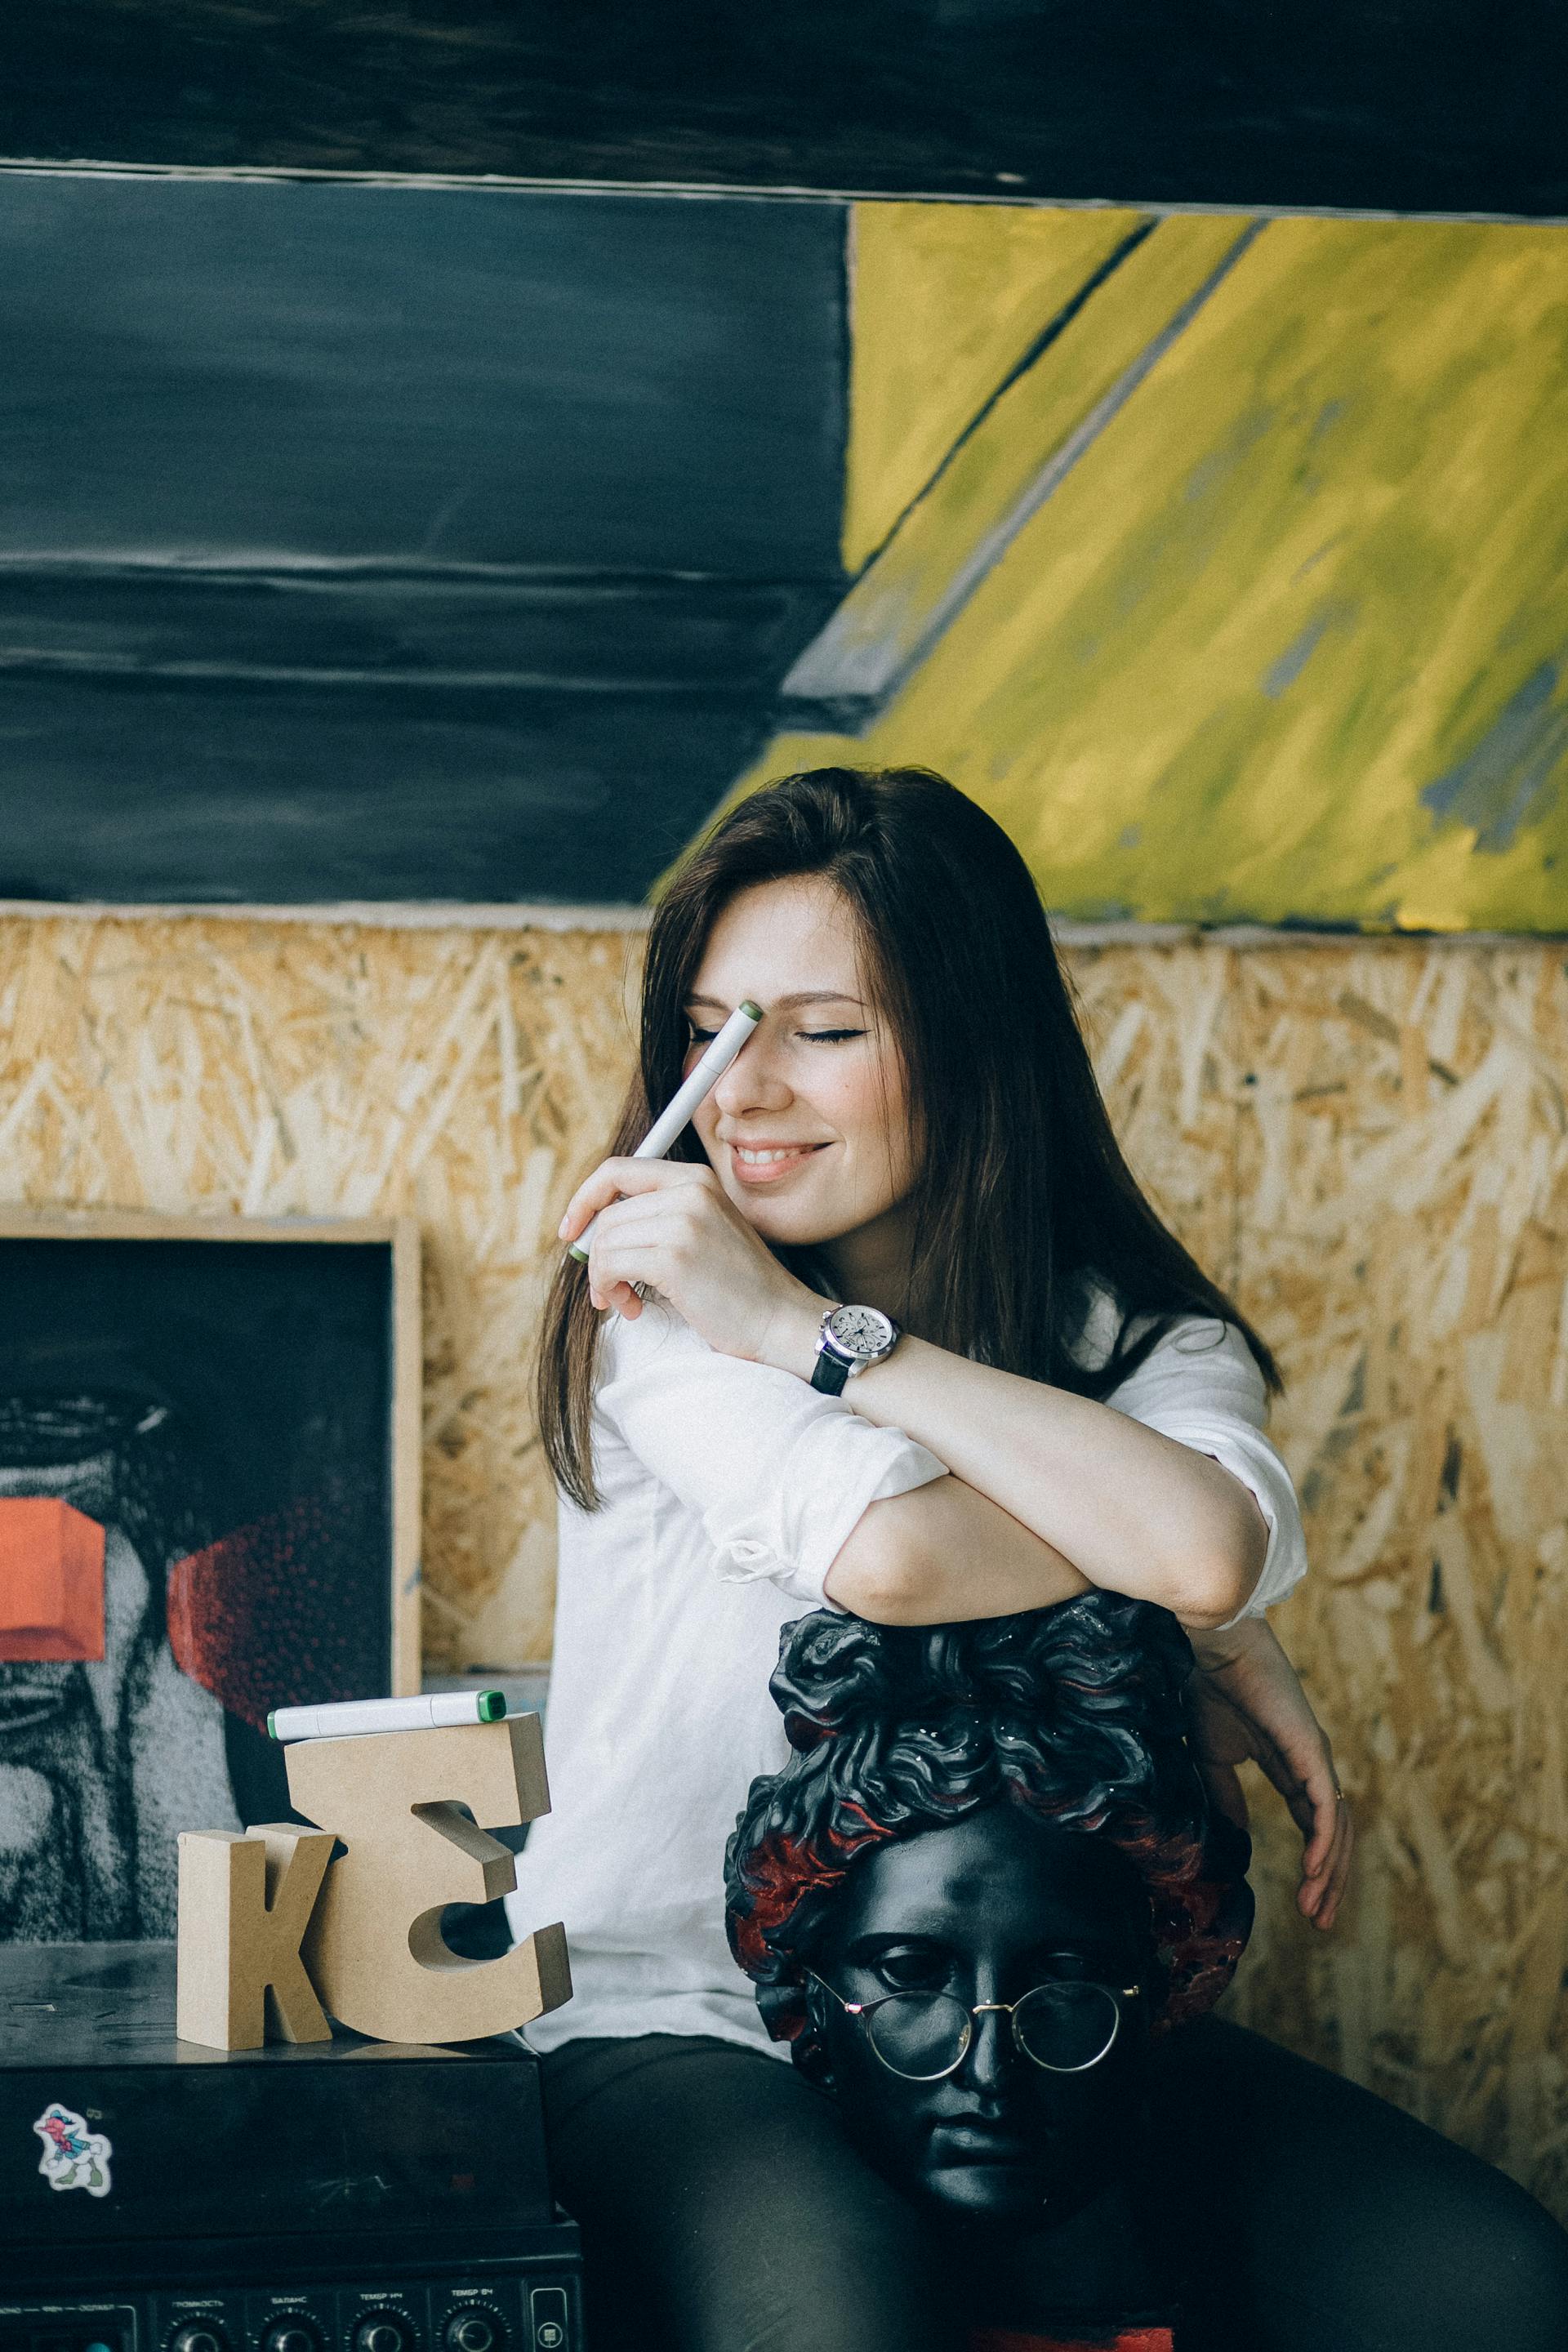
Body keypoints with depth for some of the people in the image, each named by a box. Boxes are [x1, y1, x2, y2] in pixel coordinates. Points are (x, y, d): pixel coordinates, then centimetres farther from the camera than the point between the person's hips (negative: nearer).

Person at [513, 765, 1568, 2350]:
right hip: (679, 2024, -3)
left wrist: (806, 1329, -20)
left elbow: (1214, 1542, -24)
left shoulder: (1144, 1339, 2)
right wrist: (1201, 1626, -9)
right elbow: (886, 1549, -25)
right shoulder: (656, 1302, -6)